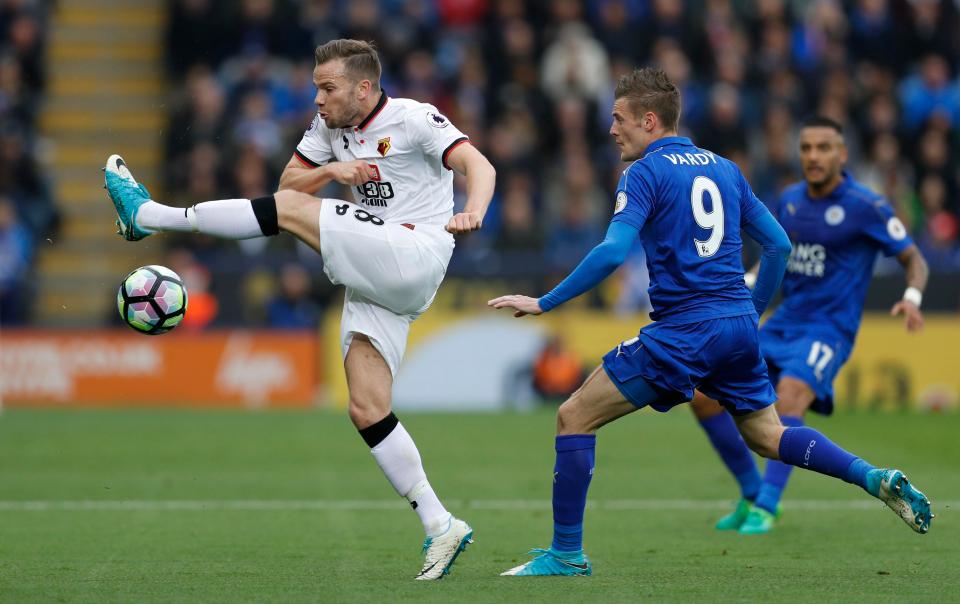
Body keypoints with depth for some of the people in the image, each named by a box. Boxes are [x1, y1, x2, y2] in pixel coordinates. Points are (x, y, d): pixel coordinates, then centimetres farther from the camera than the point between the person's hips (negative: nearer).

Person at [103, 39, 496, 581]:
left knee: (289, 210, -17)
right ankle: (440, 527, 0)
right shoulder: (330, 127, 16)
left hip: (416, 255, -9)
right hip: (375, 284, 9)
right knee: (367, 411, -2)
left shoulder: (414, 120, -7)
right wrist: (330, 170, -4)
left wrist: (472, 212, -40)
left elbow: (479, 165, -18)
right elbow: (290, 181, 18)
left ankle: (151, 214, -5)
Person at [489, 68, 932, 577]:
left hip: (682, 333, -7)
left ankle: (567, 554, -1)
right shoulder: (724, 168, 15)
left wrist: (544, 303, -12)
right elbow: (778, 244, 17)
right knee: (767, 436, 22)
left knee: (574, 417, 1)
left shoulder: (645, 173, -5)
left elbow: (612, 253, -18)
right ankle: (877, 479, 4)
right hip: (740, 326, 7)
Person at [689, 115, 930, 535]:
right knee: (706, 397, -3)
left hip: (828, 328, -7)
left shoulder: (865, 206, -10)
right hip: (782, 323, 7)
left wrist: (912, 298, -25)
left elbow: (914, 259, -6)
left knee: (790, 395, -35)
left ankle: (765, 508, -30)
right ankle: (751, 495, 12)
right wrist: (750, 282, 7)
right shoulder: (790, 200, 8)